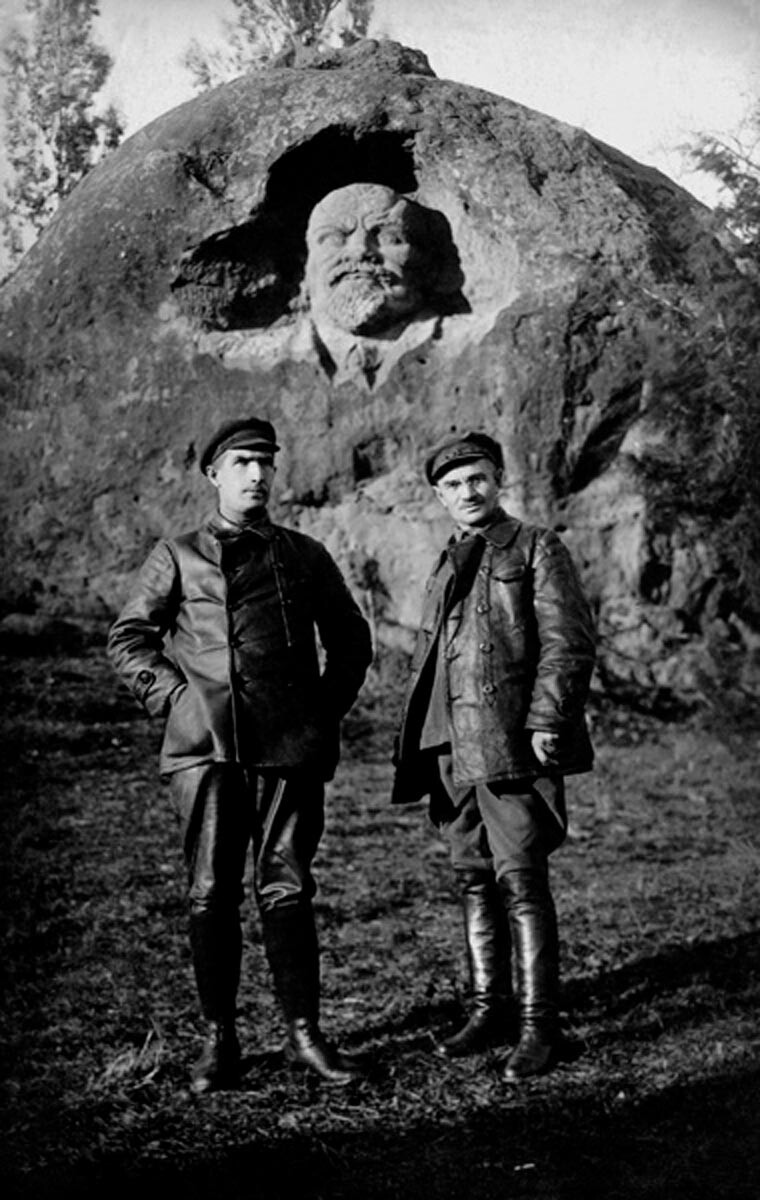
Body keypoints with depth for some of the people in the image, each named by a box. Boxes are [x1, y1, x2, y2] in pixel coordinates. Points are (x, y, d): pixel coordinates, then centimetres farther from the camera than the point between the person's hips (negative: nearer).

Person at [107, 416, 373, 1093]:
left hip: (291, 750, 1)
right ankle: (219, 1039, 12)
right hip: (205, 749, 0)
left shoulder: (304, 556, 13)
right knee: (211, 895, 1)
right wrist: (170, 695, 0)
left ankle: (304, 1035, 10)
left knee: (287, 890, 1)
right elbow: (128, 637, 12)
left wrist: (326, 712, 10)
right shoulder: (178, 557, 10)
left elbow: (351, 640, 19)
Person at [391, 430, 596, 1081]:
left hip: (514, 745, -6)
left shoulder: (537, 549, 1)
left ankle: (539, 1025, -2)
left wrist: (546, 722, -16)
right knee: (476, 882, 10)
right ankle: (489, 1010, 19)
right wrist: (416, 742, 17)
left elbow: (569, 641, -7)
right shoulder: (446, 568, 21)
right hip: (454, 750, 7)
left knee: (521, 883, -8)